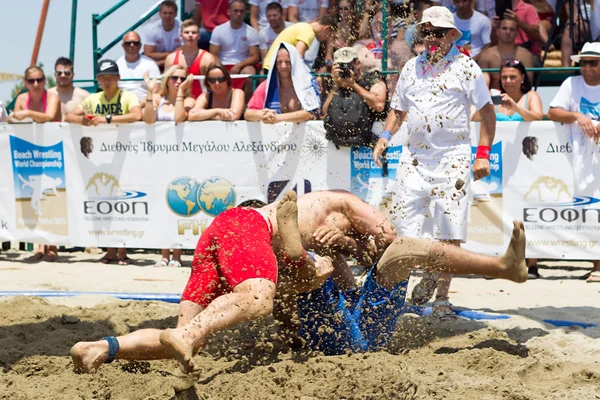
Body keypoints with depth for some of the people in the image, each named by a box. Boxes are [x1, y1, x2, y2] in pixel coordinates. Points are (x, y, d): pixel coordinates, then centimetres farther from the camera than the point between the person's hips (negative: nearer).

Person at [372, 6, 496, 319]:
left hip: (453, 158, -4)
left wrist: (483, 154, -6)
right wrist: (386, 135, 4)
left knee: (450, 231, -6)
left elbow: (487, 111, 1)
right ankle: (429, 273, 25)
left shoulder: (465, 67, 0)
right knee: (404, 223, -1)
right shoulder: (412, 67, 14)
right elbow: (398, 109, 23)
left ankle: (442, 296, 5)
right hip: (415, 156, 4)